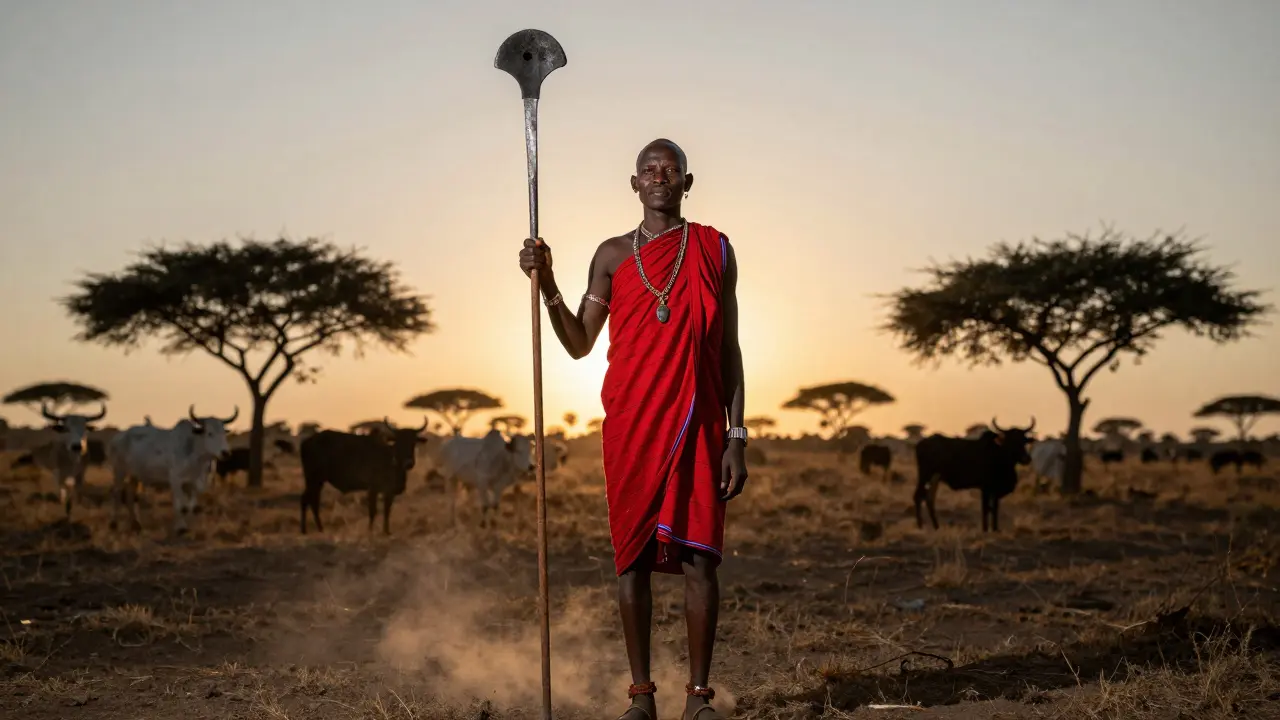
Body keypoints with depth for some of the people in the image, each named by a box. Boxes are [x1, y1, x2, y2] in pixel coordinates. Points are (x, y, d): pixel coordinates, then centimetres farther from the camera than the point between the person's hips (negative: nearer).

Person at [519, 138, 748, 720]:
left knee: (699, 557, -5)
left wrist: (736, 435, 0)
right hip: (630, 425, 1)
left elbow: (729, 348, 7)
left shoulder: (714, 250, 8)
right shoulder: (613, 254, 10)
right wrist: (547, 284, -4)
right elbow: (580, 344, 10)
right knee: (632, 555, 3)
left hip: (697, 425, -1)